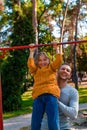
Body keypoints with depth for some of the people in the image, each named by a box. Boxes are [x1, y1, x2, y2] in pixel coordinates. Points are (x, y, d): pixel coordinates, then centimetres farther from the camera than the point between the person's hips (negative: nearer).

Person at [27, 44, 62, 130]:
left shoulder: (51, 67, 24)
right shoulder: (35, 70, 24)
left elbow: (59, 61, 10)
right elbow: (30, 64, 7)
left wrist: (57, 49, 16)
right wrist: (32, 52, 14)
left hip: (51, 95, -1)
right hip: (38, 96, 1)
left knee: (53, 123, -9)